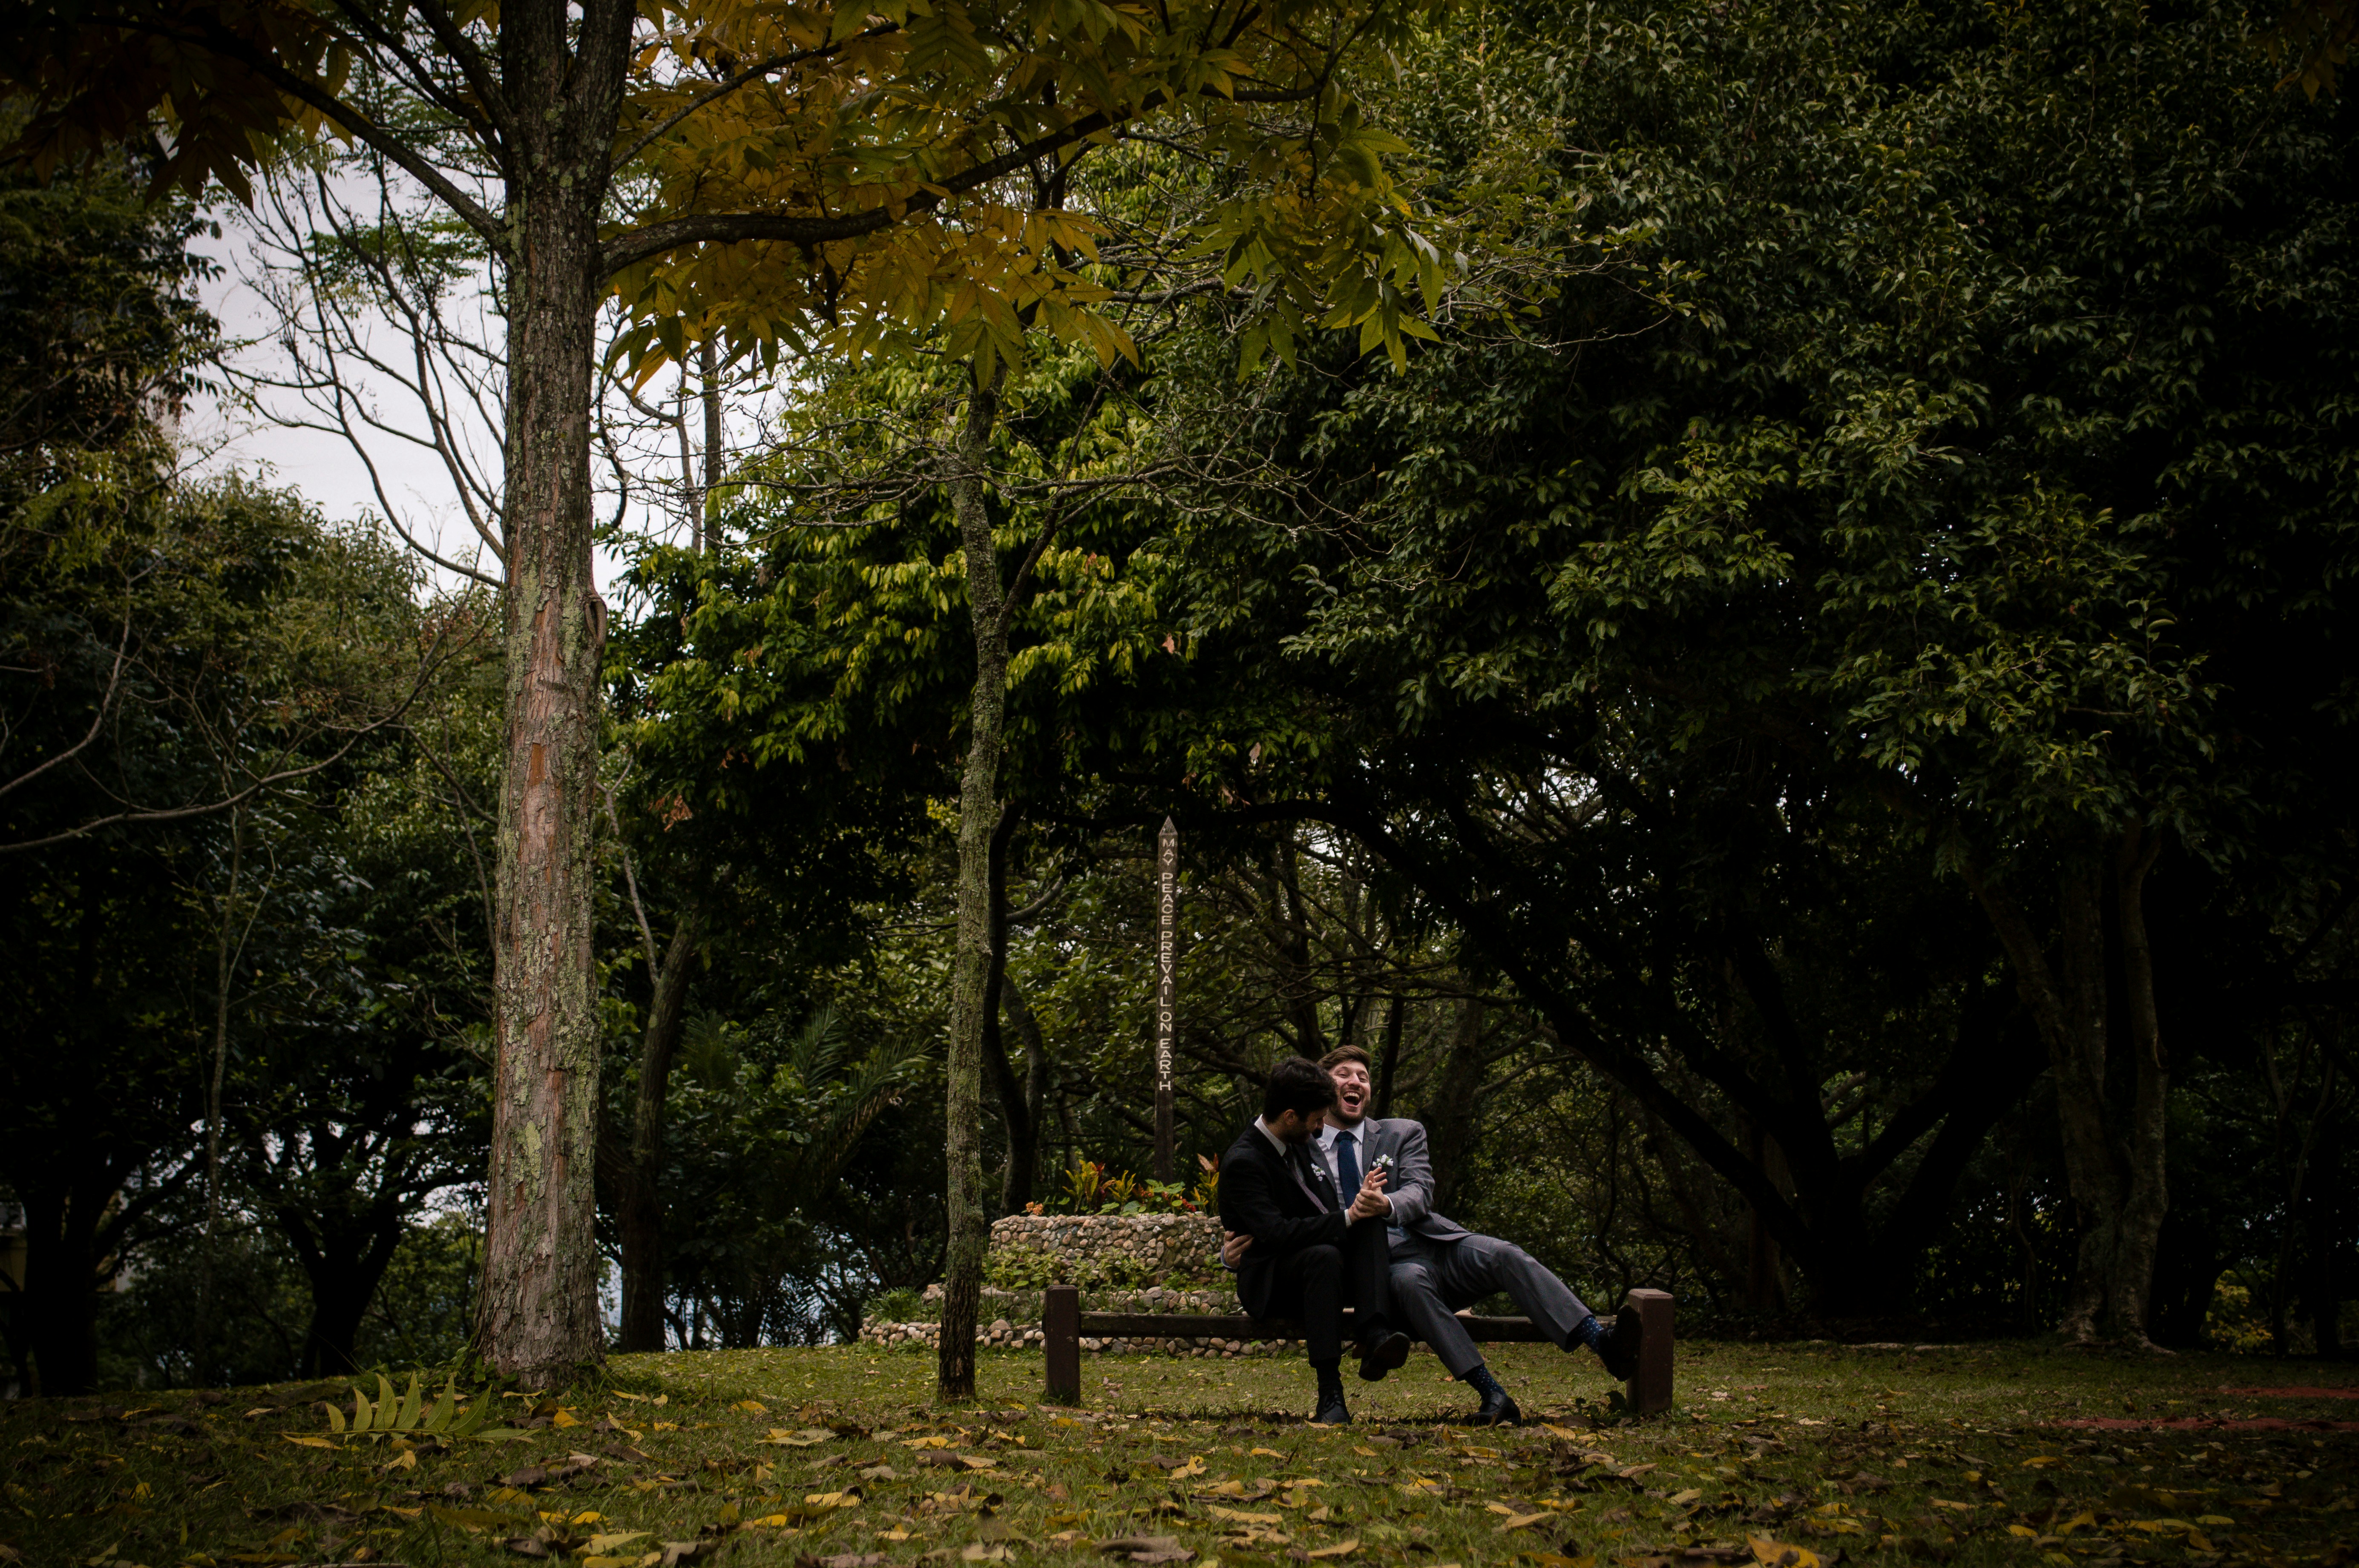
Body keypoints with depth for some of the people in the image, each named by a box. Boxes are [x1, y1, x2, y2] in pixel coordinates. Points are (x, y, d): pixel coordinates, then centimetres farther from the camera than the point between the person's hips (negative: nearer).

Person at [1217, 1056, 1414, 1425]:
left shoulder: (1300, 1144, 8)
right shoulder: (1242, 1162, -18)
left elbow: (1325, 1210, 13)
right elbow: (1276, 1233, -28)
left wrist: (1363, 1200, -9)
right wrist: (1347, 1217, -27)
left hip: (1320, 1269, 7)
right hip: (1268, 1283, -7)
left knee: (1371, 1221, -19)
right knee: (1323, 1256, -38)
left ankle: (1374, 1333, -38)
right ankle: (1330, 1393, -39)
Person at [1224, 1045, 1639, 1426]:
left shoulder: (1404, 1133, 18)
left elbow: (1419, 1194, 0)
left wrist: (1387, 1205, -26)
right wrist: (1234, 1252, -6)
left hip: (1434, 1242, 2)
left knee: (1503, 1255, -27)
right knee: (1410, 1281, -37)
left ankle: (1601, 1339, -41)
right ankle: (1492, 1395, -43)